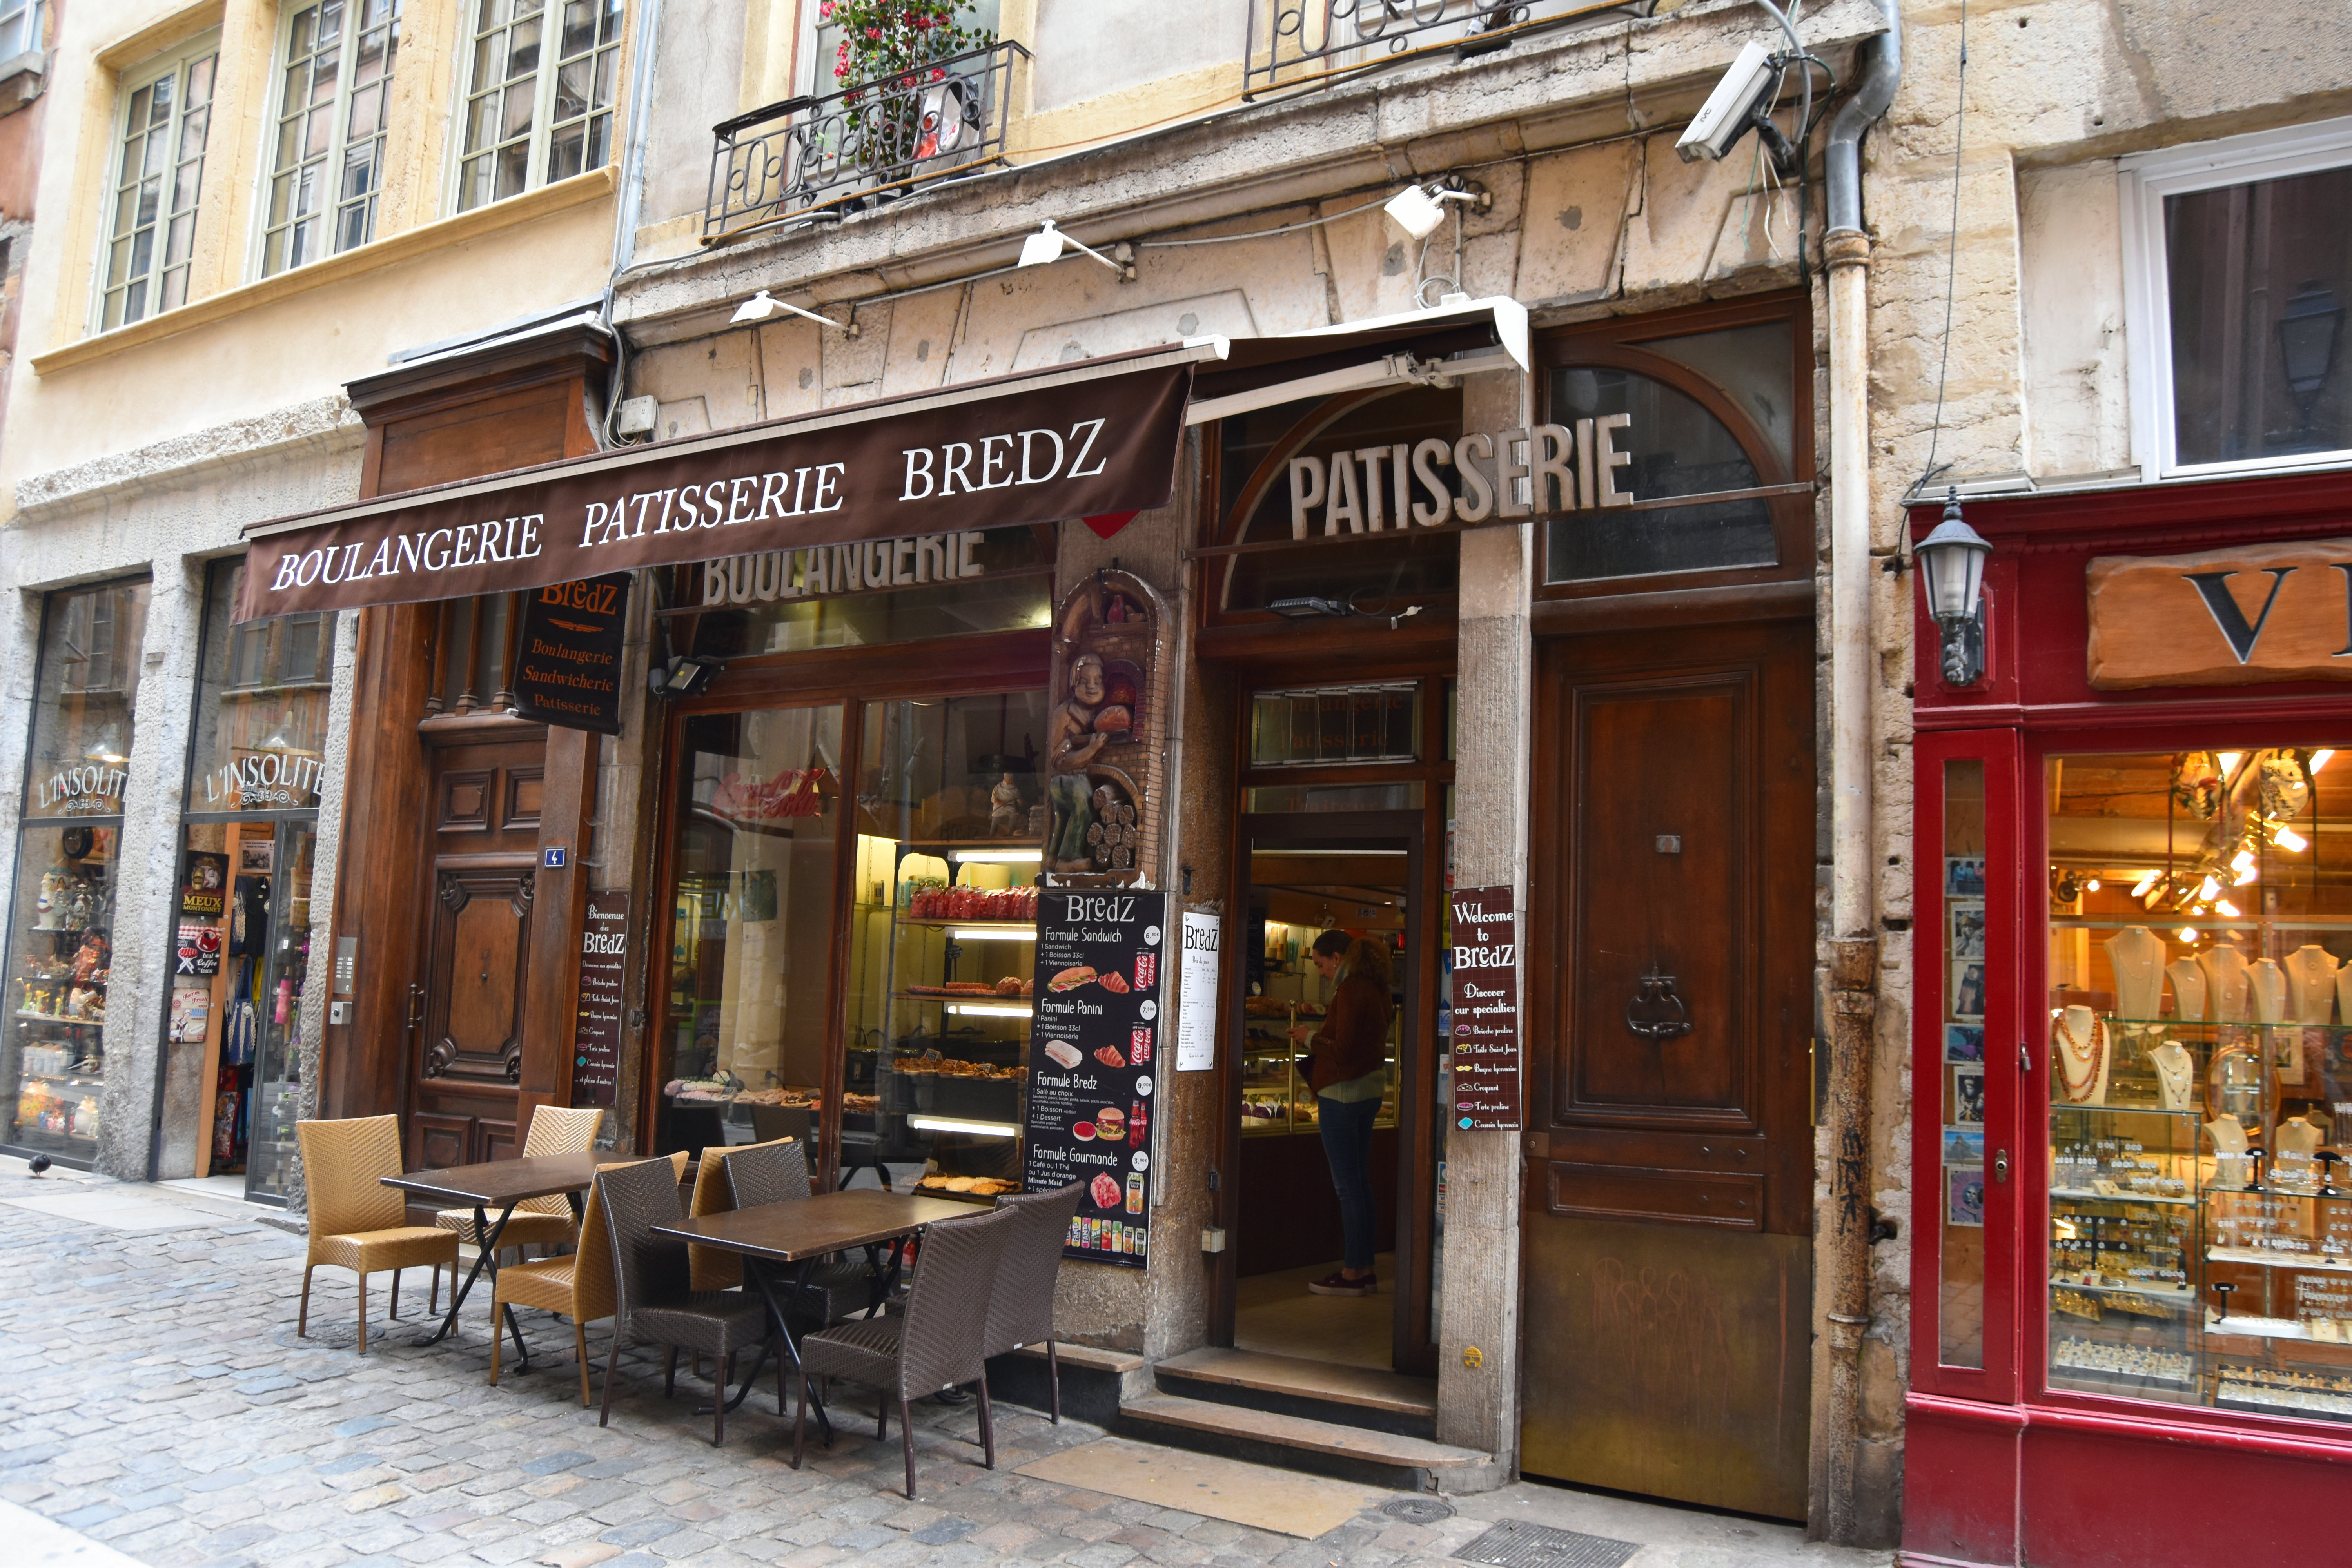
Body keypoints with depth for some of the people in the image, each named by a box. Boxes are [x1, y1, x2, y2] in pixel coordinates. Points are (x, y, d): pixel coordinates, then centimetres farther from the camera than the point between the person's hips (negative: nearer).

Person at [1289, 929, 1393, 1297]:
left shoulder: (1351, 991, -17)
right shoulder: (1374, 988, 12)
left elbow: (1342, 1052, -21)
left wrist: (1310, 1037, -6)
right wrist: (1318, 1034, 12)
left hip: (1343, 1093, -10)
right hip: (1369, 1090, 10)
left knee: (1348, 1186, -3)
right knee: (1360, 1183, 14)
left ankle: (1352, 1273, 3)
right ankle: (1364, 1269, 20)